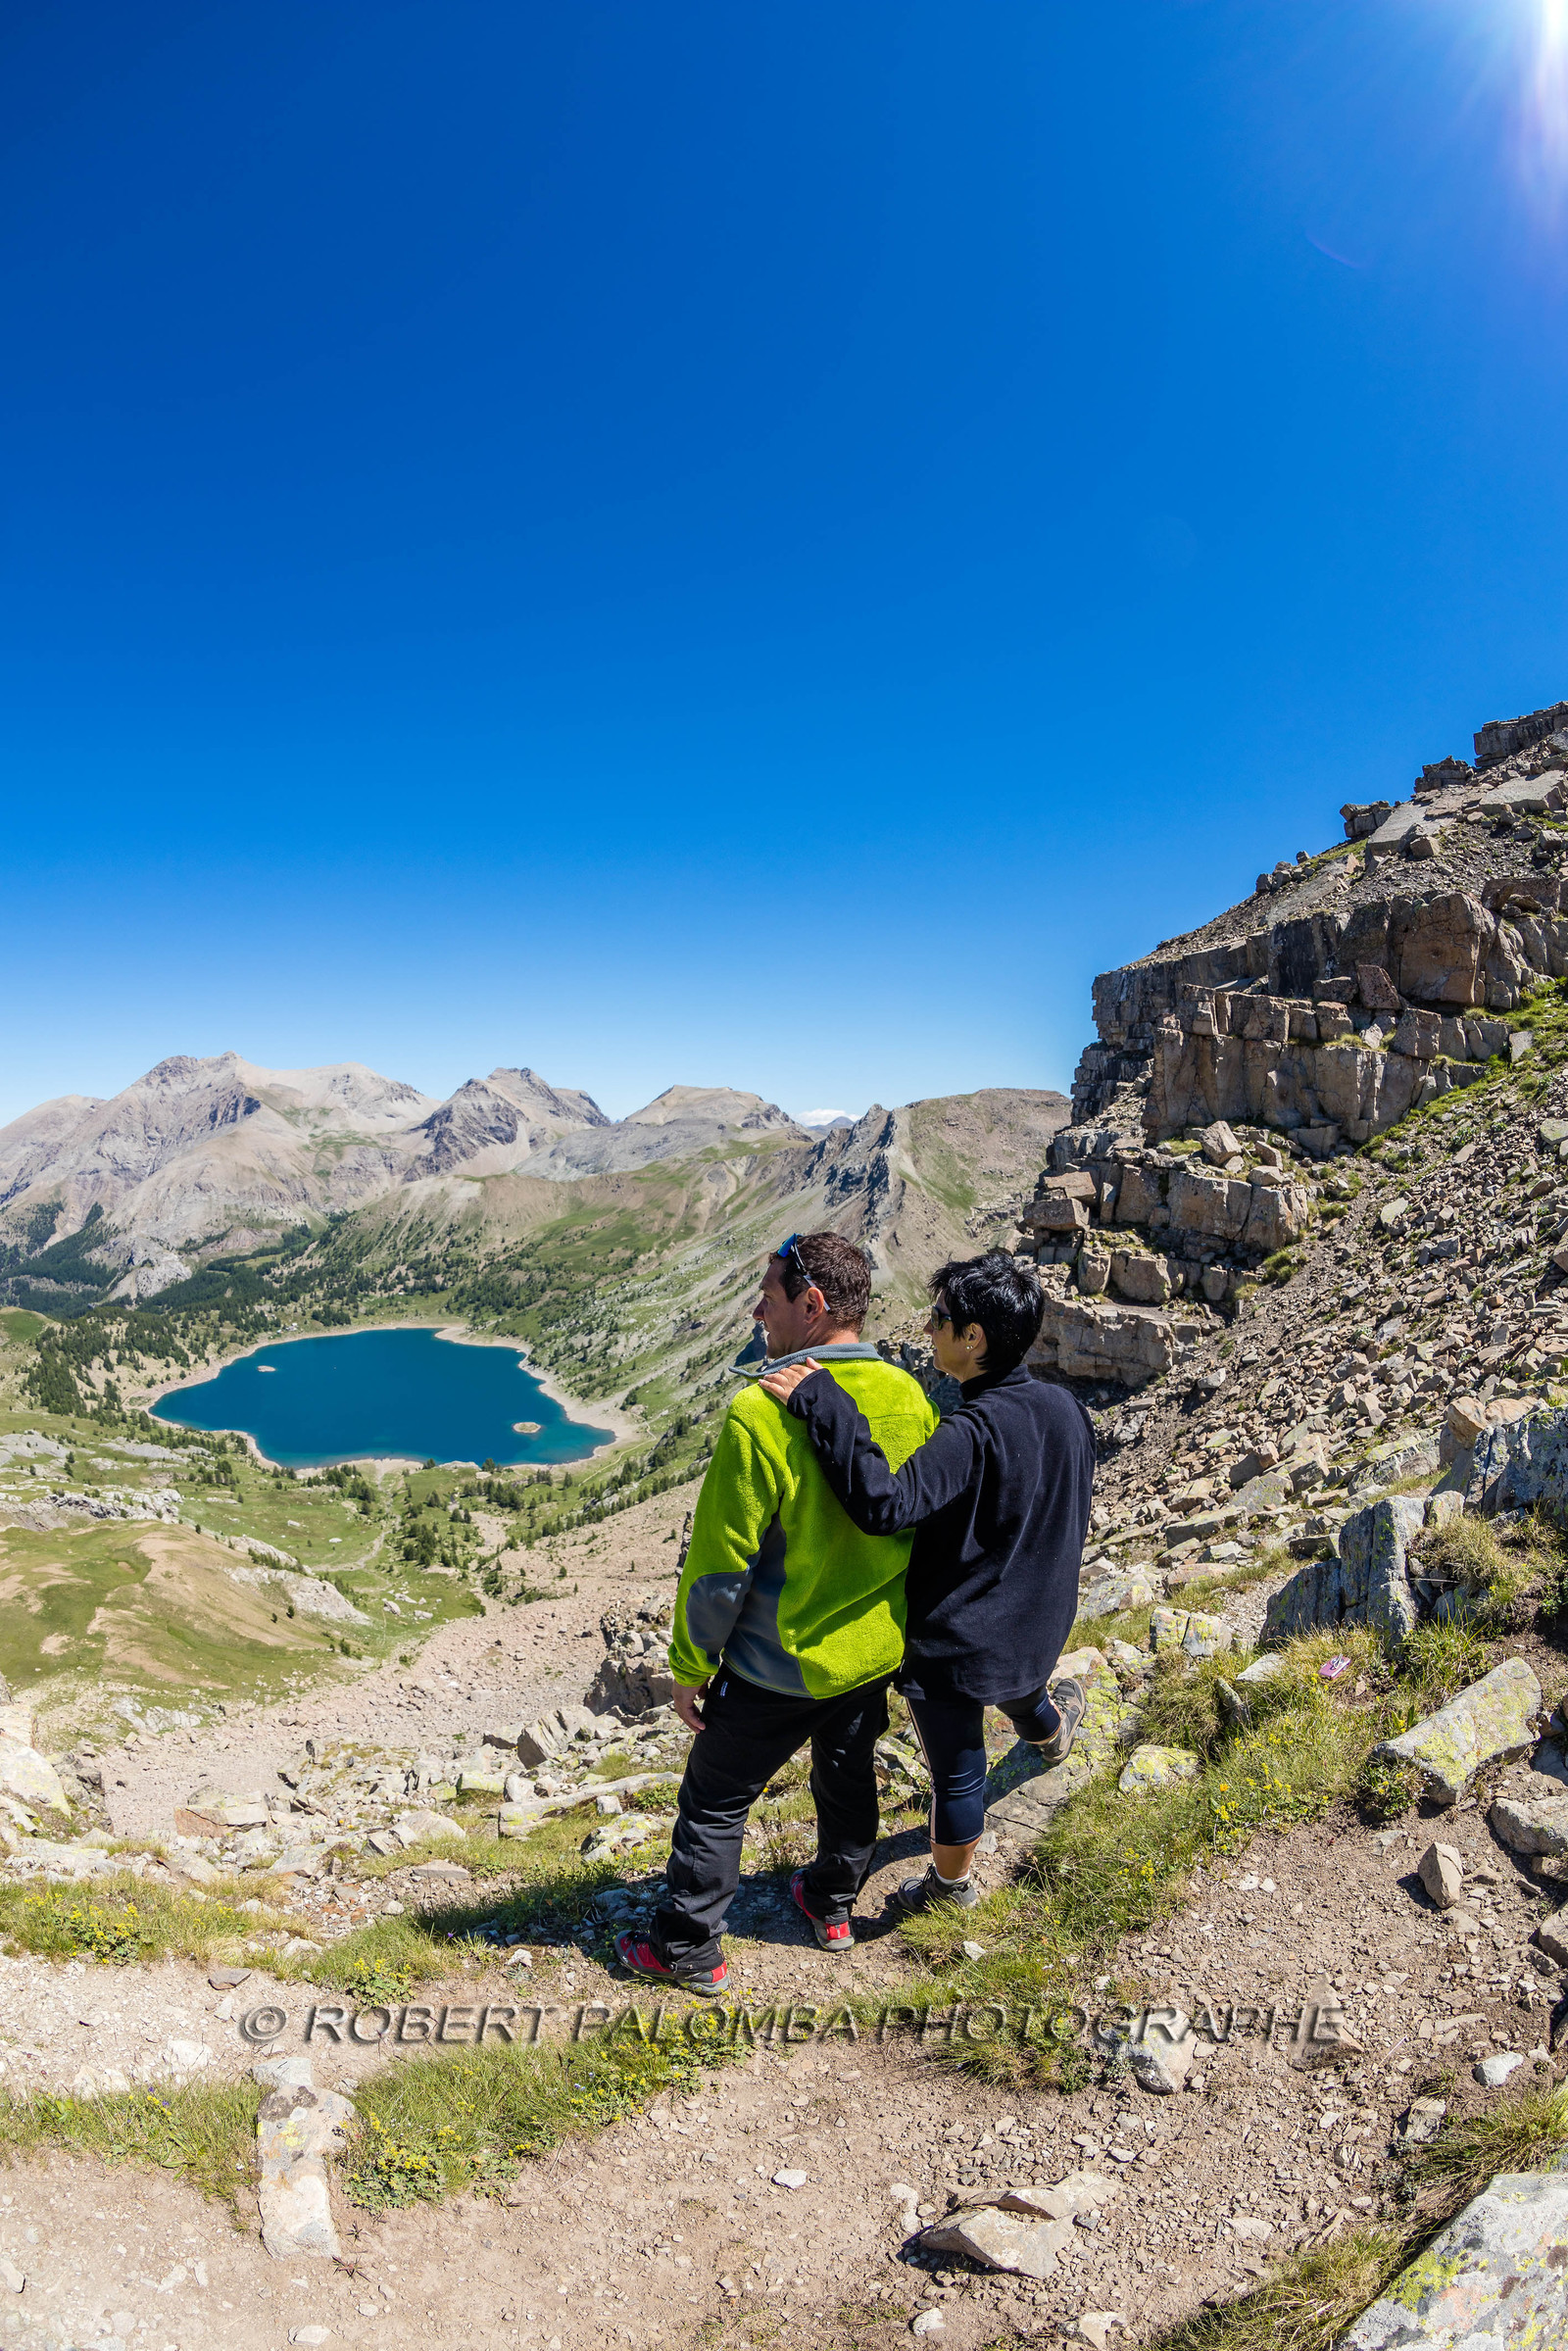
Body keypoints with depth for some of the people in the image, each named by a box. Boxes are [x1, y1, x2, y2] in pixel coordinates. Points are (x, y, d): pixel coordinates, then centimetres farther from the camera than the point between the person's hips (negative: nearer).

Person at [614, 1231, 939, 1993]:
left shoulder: (763, 1413, -28)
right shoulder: (910, 1397, -9)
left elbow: (722, 1561, -22)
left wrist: (690, 1666, -8)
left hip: (783, 1665, -6)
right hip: (879, 1647, 6)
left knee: (715, 1801, 14)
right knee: (848, 1774, 27)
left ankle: (687, 1950, 29)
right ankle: (833, 1904, 48)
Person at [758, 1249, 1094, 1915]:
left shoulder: (972, 1434, -34)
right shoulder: (1065, 1408, -8)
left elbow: (885, 1505, -46)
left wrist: (824, 1406, -48)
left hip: (957, 1642, -7)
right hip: (1039, 1628, 7)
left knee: (956, 1768, 16)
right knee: (1022, 1691, 40)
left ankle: (952, 1884, 40)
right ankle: (1049, 1728, 72)